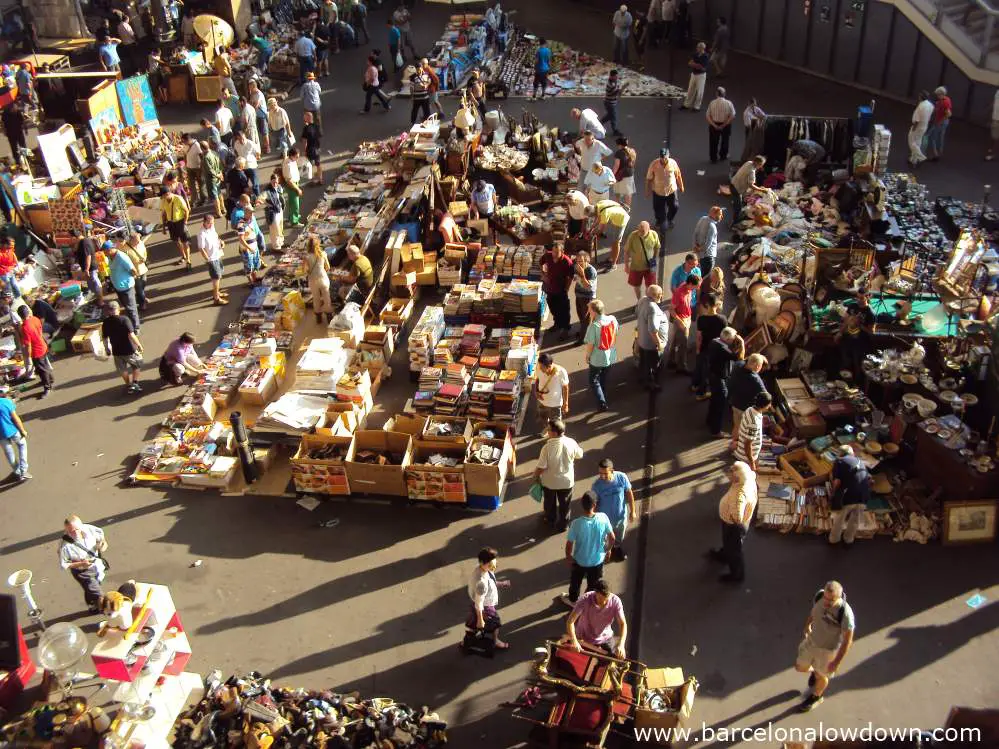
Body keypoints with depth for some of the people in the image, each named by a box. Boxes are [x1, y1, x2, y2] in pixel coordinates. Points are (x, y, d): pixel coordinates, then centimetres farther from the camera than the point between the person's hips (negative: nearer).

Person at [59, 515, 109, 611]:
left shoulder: (88, 529, -25)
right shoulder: (65, 546, -35)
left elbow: (100, 533, -3)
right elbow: (63, 565, -22)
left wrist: (103, 542, -23)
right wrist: (81, 564, -31)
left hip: (97, 563, 5)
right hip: (82, 571, -5)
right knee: (94, 592, 4)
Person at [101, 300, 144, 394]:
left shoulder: (106, 323, -5)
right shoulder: (124, 319, -19)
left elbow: (105, 338, 3)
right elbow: (131, 335, -25)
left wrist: (107, 348, 19)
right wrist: (139, 345, -14)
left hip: (116, 351, 4)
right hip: (129, 350, -4)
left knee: (123, 369, 24)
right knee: (137, 364, 22)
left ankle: (129, 386, 34)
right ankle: (135, 383, 14)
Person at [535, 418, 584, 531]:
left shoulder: (547, 447, -30)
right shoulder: (571, 443, -21)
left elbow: (541, 467, -22)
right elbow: (580, 455, -1)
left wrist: (536, 476, -3)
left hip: (550, 481, -2)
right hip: (566, 480, 2)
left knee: (550, 503, 26)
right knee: (564, 504, 23)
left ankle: (551, 520, 48)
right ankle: (562, 525, 40)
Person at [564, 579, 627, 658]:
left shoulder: (615, 601, -22)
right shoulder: (585, 599, -27)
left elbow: (623, 624, -20)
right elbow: (570, 621, -27)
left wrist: (621, 645, -36)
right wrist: (574, 641, -41)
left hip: (605, 639, 2)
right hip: (584, 640, -2)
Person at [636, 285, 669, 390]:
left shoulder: (643, 299, -9)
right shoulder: (653, 309, -35)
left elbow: (637, 314, 9)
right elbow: (653, 330, -35)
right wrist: (659, 343, -23)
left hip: (642, 339, 9)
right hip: (652, 344, -8)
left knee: (643, 361, 30)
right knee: (652, 365, 15)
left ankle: (642, 376, 52)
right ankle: (650, 383, 34)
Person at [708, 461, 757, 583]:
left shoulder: (740, 495, -46)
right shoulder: (749, 478, -20)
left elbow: (737, 518, -52)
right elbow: (753, 473, 6)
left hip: (735, 526, -8)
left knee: (734, 549, 20)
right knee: (728, 542, 37)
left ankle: (737, 574, 46)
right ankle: (724, 555, 66)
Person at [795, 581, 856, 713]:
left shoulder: (845, 613, -39)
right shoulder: (819, 596, -25)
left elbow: (847, 640, -24)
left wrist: (837, 662, -17)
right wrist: (807, 626, 17)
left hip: (829, 649, -4)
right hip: (812, 641, 4)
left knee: (821, 676, 23)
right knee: (800, 667, 22)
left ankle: (816, 697, 55)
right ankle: (814, 671, 57)